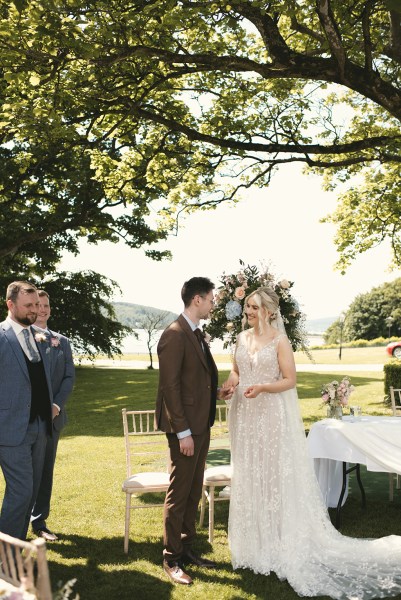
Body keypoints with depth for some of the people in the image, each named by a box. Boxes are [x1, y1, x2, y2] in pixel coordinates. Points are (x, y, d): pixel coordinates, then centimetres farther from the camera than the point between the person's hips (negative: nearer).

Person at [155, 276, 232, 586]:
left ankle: (187, 549, 29)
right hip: (185, 427, -9)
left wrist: (216, 393, 5)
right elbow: (170, 387, -20)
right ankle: (171, 558, 15)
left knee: (194, 492, 17)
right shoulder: (174, 335, -17)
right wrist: (183, 432, -21)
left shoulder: (197, 334, 13)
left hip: (201, 424, 9)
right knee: (179, 493, 2)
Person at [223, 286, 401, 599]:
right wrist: (229, 383, -6)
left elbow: (290, 380, -12)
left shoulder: (279, 340, -11)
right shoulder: (243, 338, 6)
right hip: (245, 416, 6)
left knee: (274, 475, 1)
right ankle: (253, 540, 27)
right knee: (248, 476, 13)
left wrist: (262, 388, -26)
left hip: (272, 416, -6)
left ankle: (280, 543, 15)